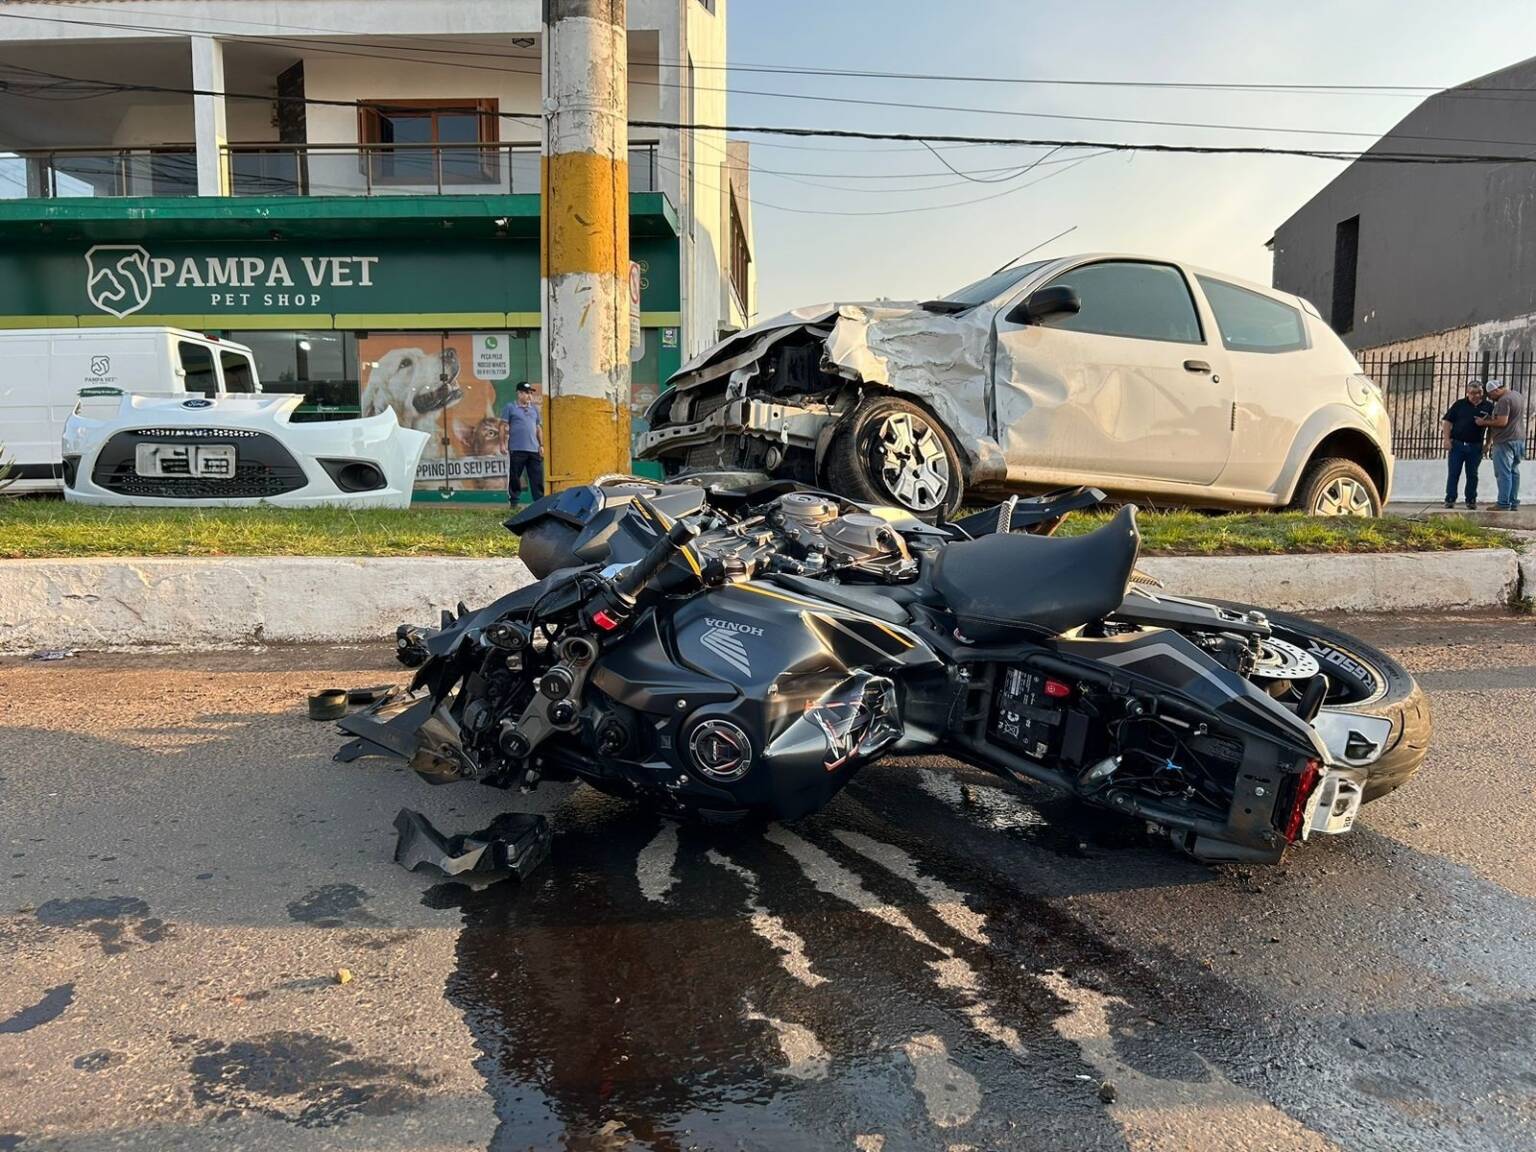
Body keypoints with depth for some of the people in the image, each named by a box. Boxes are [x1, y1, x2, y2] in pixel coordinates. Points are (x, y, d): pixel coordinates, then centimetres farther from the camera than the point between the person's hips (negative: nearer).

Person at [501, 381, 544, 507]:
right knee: (514, 478, 1)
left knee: (538, 478, 1)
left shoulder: (534, 408, 17)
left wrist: (541, 445, 14)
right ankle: (513, 503, 8)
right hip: (516, 450, -4)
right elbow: (504, 427, -1)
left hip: (534, 450, 4)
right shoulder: (510, 408, 3)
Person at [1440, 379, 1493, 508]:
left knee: (1472, 475, 7)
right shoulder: (1460, 404, 3)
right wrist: (1446, 439, -6)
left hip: (1475, 446, 1)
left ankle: (1471, 500, 15)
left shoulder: (1489, 406, 4)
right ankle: (1450, 500, 4)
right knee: (1453, 474, 0)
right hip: (1456, 444, -1)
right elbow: (1447, 421, 2)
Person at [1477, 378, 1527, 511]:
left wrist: (1485, 422, -10)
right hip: (1519, 440, 10)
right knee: (1514, 472, 13)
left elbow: (1502, 422, -23)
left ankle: (1504, 504, -6)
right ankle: (1513, 503, 16)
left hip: (1505, 441, -10)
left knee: (1503, 473, -6)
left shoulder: (1504, 400, -17)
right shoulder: (1518, 396, 14)